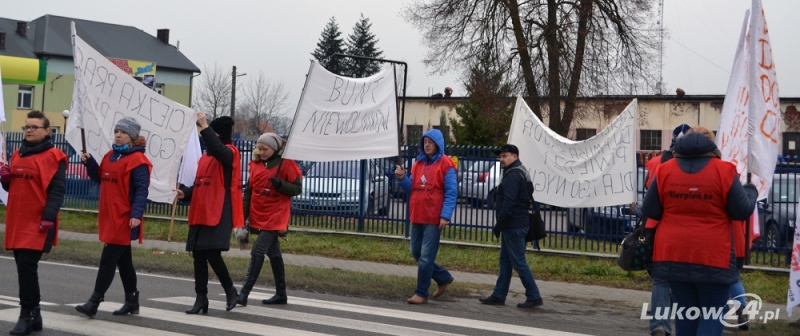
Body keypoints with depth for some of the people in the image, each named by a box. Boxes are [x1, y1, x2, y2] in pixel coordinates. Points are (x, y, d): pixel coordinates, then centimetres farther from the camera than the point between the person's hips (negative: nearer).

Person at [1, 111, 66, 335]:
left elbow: (57, 190, -13)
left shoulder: (53, 157, -7)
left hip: (38, 224, -7)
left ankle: (26, 316, -2)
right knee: (25, 268, 10)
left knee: (27, 267, -11)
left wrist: (48, 218, -21)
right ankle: (34, 314, 19)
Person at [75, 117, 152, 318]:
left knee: (108, 259, -8)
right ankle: (132, 302, 24)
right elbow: (100, 179, 21)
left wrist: (136, 213, -26)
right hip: (109, 216, 9)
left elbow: (141, 190, -17)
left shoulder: (138, 160, -12)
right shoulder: (110, 156, 14)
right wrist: (89, 162, 5)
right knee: (123, 259, 14)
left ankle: (94, 303, -5)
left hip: (124, 218, -9)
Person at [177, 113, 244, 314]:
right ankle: (201, 298, 12)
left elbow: (217, 148, -30)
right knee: (198, 256, 6)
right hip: (200, 213, 8)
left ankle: (230, 290, 8)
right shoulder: (205, 156, 18)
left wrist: (204, 127, -29)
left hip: (219, 214, -8)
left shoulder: (229, 153, -5)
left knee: (213, 254, -13)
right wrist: (185, 193, 2)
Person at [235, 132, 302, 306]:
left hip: (275, 218, -6)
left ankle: (244, 293, -14)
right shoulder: (255, 165, 7)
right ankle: (280, 294, 22)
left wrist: (280, 184, -25)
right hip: (259, 217, 6)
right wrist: (243, 217, 8)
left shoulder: (286, 164, -8)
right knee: (273, 253, 13)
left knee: (258, 252, -14)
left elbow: (297, 188, -7)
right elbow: (249, 191, 12)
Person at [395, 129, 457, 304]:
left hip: (434, 218, -8)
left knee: (426, 257, -5)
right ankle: (444, 278, 29)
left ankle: (421, 294, 4)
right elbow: (412, 189, 16)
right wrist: (402, 178, -4)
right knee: (416, 253, 13)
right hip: (417, 217, 8)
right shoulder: (419, 163, 14)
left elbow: (451, 192, -10)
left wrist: (445, 215, -19)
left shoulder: (445, 165, -6)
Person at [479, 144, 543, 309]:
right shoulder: (519, 173, 18)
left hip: (514, 226, -11)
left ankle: (534, 297, -5)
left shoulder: (513, 176, -16)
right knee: (505, 261, 12)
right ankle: (499, 296, 17)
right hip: (512, 226, 11)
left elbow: (508, 202, -23)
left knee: (518, 262, -7)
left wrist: (499, 224, -18)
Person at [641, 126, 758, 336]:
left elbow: (648, 211, 4)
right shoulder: (724, 170, -7)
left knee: (685, 311, 15)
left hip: (673, 255, 3)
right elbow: (742, 211, -3)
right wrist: (751, 192, 18)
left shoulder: (664, 170, 1)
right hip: (712, 257, -3)